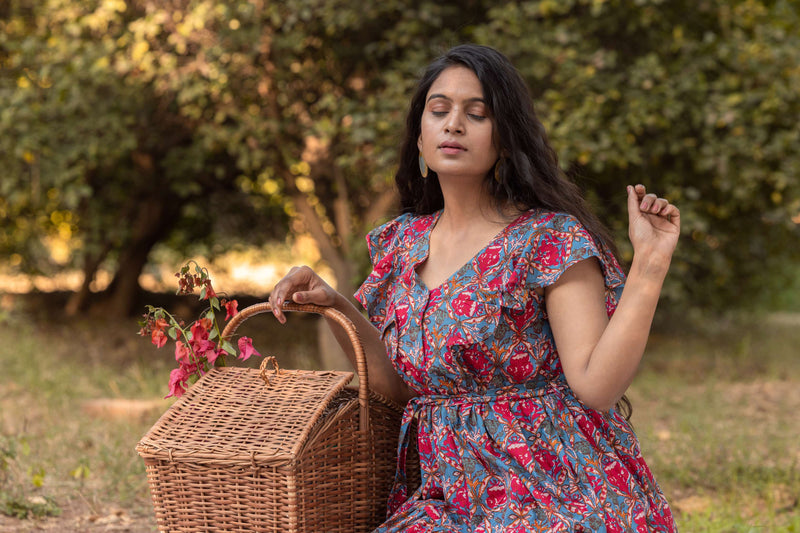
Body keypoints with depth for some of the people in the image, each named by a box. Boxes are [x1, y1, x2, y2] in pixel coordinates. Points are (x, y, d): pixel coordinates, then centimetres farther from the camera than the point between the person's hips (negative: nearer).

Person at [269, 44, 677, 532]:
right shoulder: (403, 244, 11)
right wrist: (336, 307, 3)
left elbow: (597, 386, -15)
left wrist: (649, 264, -21)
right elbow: (401, 386, 12)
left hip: (555, 494, -5)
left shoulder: (552, 240, -7)